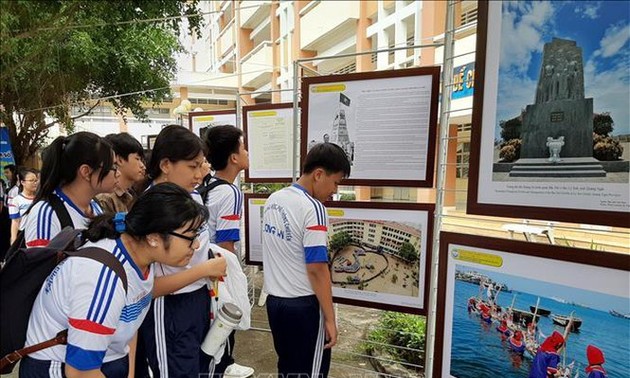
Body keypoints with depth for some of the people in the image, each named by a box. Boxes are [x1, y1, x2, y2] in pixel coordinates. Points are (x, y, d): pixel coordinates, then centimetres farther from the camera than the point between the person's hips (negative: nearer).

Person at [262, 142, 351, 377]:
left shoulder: (273, 200, 4)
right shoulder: (312, 208, -21)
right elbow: (317, 270, -22)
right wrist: (330, 318, -14)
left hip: (274, 300, 8)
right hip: (304, 305, -7)